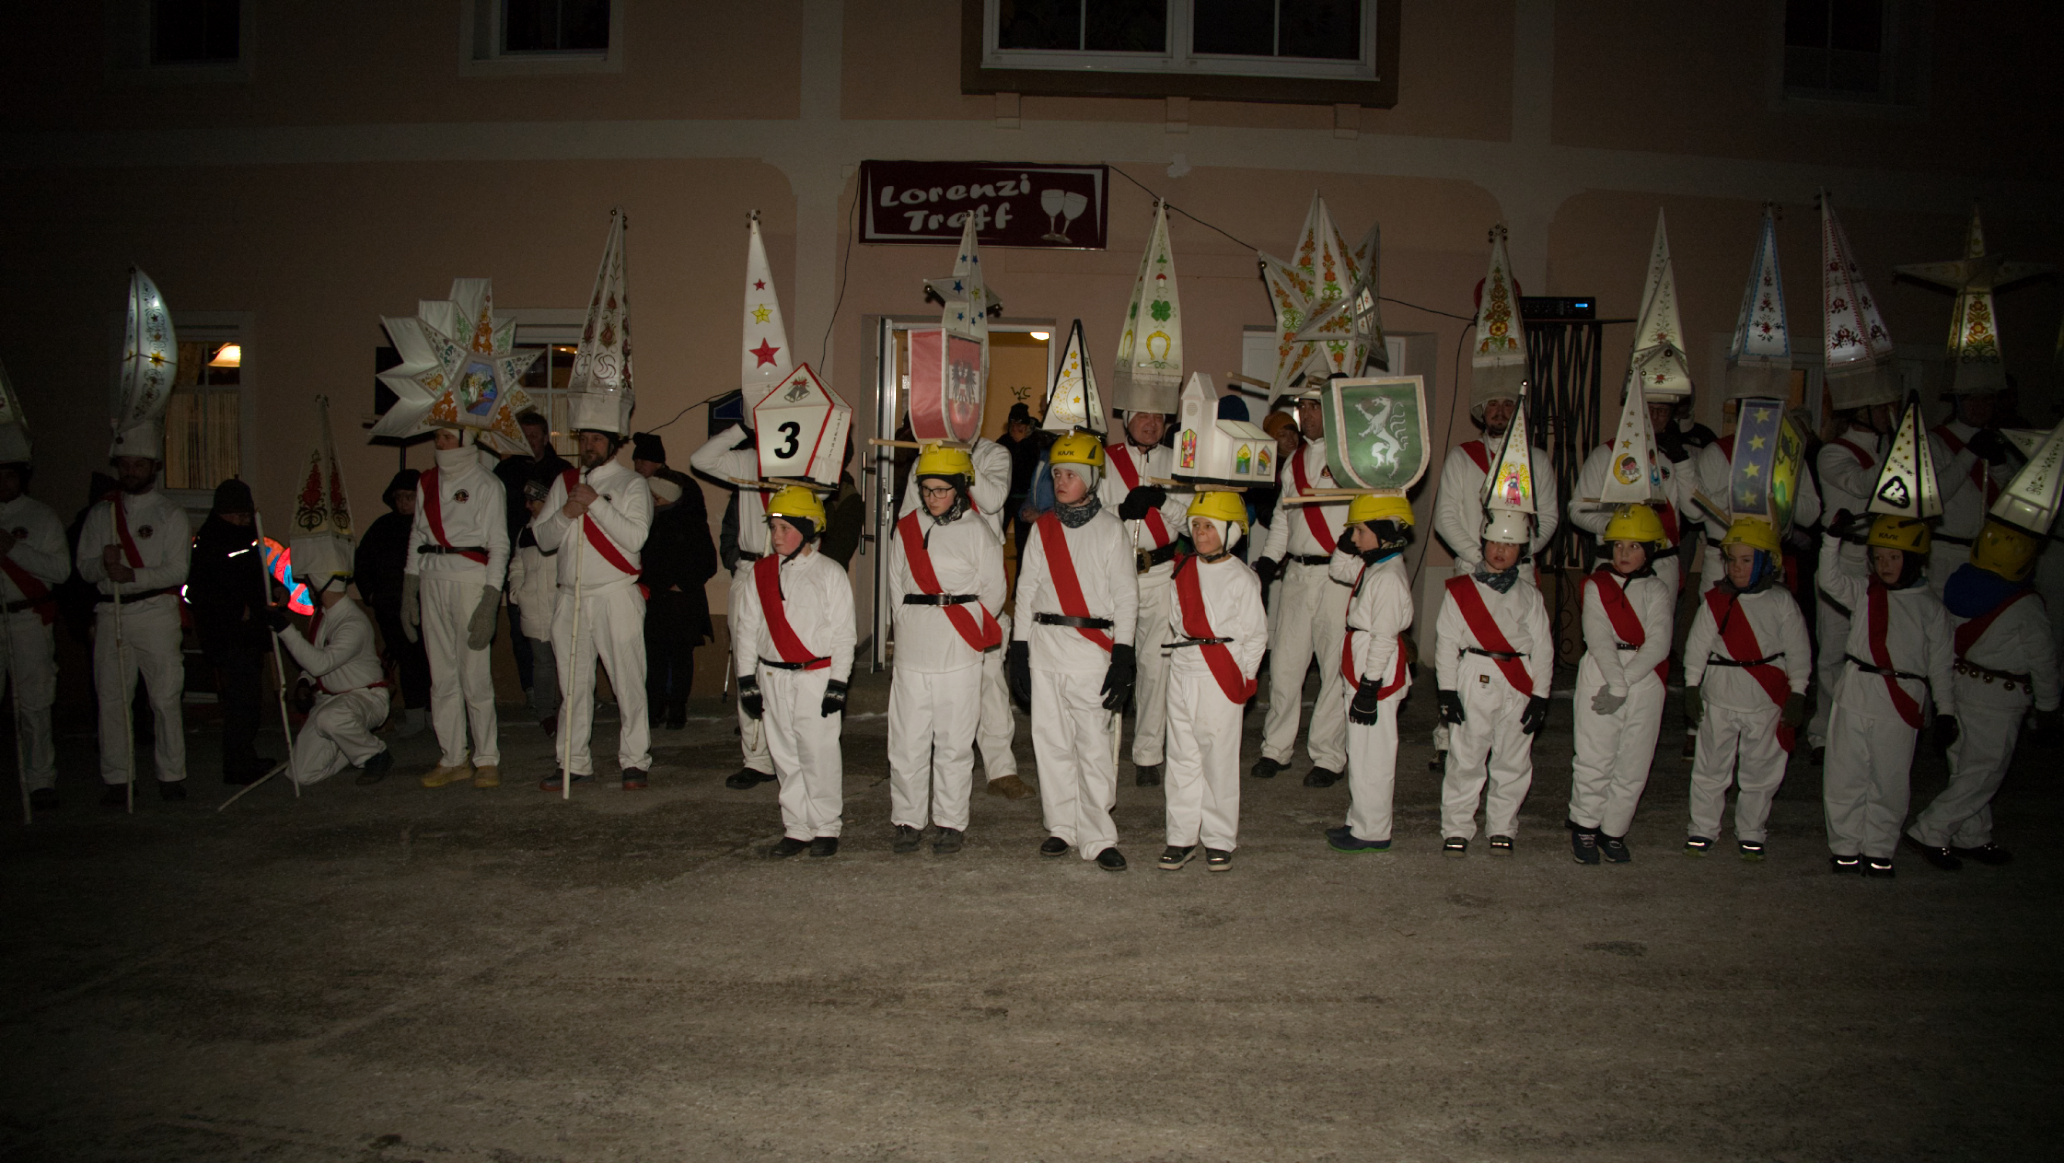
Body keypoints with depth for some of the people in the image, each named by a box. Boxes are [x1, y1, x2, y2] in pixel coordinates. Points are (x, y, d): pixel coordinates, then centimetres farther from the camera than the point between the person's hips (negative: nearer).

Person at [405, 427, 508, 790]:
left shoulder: (485, 484, 0)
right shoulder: (426, 483, 16)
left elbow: (499, 545, -4)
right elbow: (417, 537, 17)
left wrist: (490, 599, -13)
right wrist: (409, 593, 10)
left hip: (471, 579, -5)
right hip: (432, 580, 5)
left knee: (475, 675, -6)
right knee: (442, 677, 5)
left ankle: (487, 759, 2)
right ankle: (452, 759, 11)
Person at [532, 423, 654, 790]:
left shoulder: (632, 483, 2)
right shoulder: (564, 482, 16)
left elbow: (635, 537, -13)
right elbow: (543, 539, 10)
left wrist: (595, 502, -16)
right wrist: (564, 514, -8)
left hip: (616, 597, -4)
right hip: (570, 597, 5)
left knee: (628, 681, -5)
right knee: (572, 684, 7)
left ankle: (635, 761, 3)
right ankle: (574, 763, 14)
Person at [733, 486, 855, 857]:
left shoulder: (830, 574, -3)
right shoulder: (760, 574, 8)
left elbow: (843, 633, -3)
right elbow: (747, 629, 12)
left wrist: (837, 683, -8)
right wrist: (747, 680, 8)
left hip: (817, 677, -4)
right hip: (773, 677, 4)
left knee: (820, 754, -2)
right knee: (786, 757, 8)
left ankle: (826, 827, 11)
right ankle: (797, 829, 17)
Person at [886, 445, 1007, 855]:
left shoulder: (977, 532, 0)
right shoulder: (906, 530, 9)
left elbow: (993, 591, 5)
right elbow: (896, 586, 15)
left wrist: (969, 628, 7)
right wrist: (911, 625, 10)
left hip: (959, 654, -3)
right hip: (912, 651, 3)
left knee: (954, 740, 2)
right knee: (907, 739, 3)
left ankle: (952, 822, 13)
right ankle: (908, 821, 15)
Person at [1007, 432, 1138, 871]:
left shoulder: (1111, 530, 1)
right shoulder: (1042, 528, 11)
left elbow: (1126, 596, -1)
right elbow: (1027, 588, 14)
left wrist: (1122, 656, -8)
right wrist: (1019, 647, 7)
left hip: (1092, 646, -4)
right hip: (1045, 643, 4)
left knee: (1095, 743, -6)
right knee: (1050, 739, 5)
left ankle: (1098, 838, 0)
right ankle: (1063, 827, 16)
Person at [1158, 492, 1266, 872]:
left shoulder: (1241, 579, -5)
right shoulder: (1183, 570, 9)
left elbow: (1256, 634, -2)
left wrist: (1244, 680, -5)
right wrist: (1178, 653, 10)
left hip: (1221, 679, -5)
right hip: (1182, 674, 5)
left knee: (1219, 760, 1)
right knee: (1182, 757, 8)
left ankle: (1219, 841, 12)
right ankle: (1182, 837, 16)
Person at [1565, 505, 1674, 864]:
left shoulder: (1658, 591, 6)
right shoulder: (1596, 586, 5)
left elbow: (1658, 645, -7)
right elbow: (1599, 639, -8)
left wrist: (1622, 687, -16)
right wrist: (1616, 682, -21)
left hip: (1645, 682, 1)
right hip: (1600, 676, -1)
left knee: (1634, 764, 4)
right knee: (1594, 758, -2)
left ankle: (1613, 830, 18)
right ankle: (1584, 826, 13)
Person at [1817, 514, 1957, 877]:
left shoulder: (1931, 608, 4)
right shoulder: (1865, 592, 8)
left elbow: (1940, 664, 7)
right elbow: (1831, 580, -6)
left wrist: (1946, 711, 3)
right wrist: (1833, 540, -17)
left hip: (1899, 709, -1)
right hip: (1852, 700, 2)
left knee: (1888, 783, 5)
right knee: (1844, 779, 5)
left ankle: (1879, 850, 18)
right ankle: (1845, 846, 16)